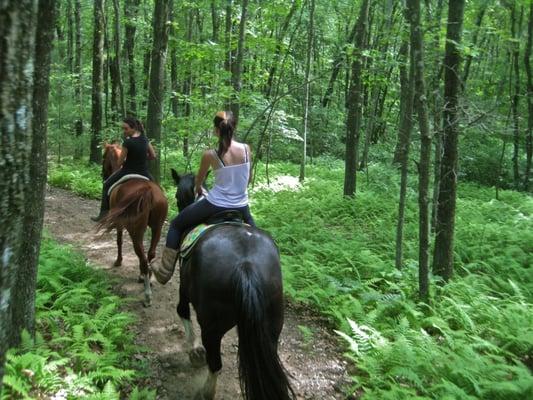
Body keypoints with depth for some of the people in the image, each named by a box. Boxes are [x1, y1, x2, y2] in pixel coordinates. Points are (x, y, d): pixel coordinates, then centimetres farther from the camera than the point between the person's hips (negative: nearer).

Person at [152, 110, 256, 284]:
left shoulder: (210, 155, -12)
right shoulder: (246, 149, -6)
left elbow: (198, 180, 7)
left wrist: (198, 190, 31)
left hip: (215, 205, -3)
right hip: (241, 206, 3)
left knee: (176, 225, 19)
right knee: (251, 224, 38)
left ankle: (164, 272, 25)